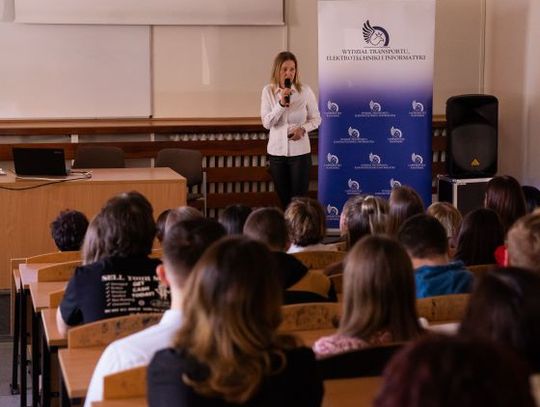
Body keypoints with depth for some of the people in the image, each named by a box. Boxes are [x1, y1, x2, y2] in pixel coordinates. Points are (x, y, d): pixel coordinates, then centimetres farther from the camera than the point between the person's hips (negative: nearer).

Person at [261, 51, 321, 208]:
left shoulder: (305, 90, -7)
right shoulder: (268, 91, -3)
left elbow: (316, 118, 3)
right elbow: (266, 123, -9)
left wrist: (303, 128, -16)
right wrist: (281, 104, -22)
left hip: (300, 150, -2)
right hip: (277, 150, 2)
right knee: (284, 199, 11)